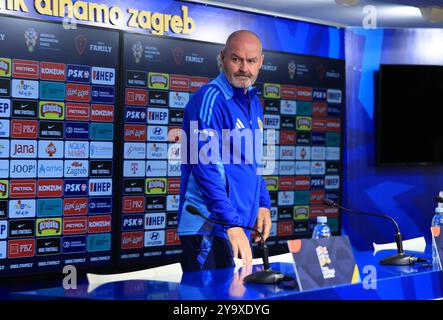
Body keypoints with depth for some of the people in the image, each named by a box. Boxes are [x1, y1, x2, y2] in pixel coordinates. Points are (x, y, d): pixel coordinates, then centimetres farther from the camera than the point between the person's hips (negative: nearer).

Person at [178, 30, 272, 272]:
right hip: (209, 228, -8)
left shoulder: (253, 103, 13)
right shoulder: (209, 99, -14)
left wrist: (263, 203, 11)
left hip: (238, 225, 9)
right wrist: (232, 223, -27)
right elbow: (207, 167, -22)